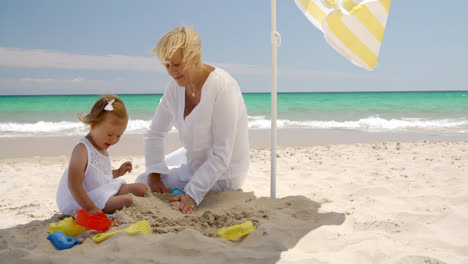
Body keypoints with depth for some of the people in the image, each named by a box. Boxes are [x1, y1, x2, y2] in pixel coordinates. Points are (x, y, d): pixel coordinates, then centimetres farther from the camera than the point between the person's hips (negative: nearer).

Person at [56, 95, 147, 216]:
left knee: (141, 188, 5)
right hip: (82, 201, -10)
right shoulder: (82, 149, -20)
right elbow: (73, 184, -25)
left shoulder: (102, 147, 10)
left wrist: (118, 172, 10)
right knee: (127, 201, -27)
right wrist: (90, 208, -29)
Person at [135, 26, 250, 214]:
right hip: (194, 160, 8)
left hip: (222, 174, -8)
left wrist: (193, 195, -32)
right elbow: (155, 133, 3)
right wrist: (153, 174, -10)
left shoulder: (223, 89, -30)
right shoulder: (176, 87, -7)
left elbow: (221, 157, -30)